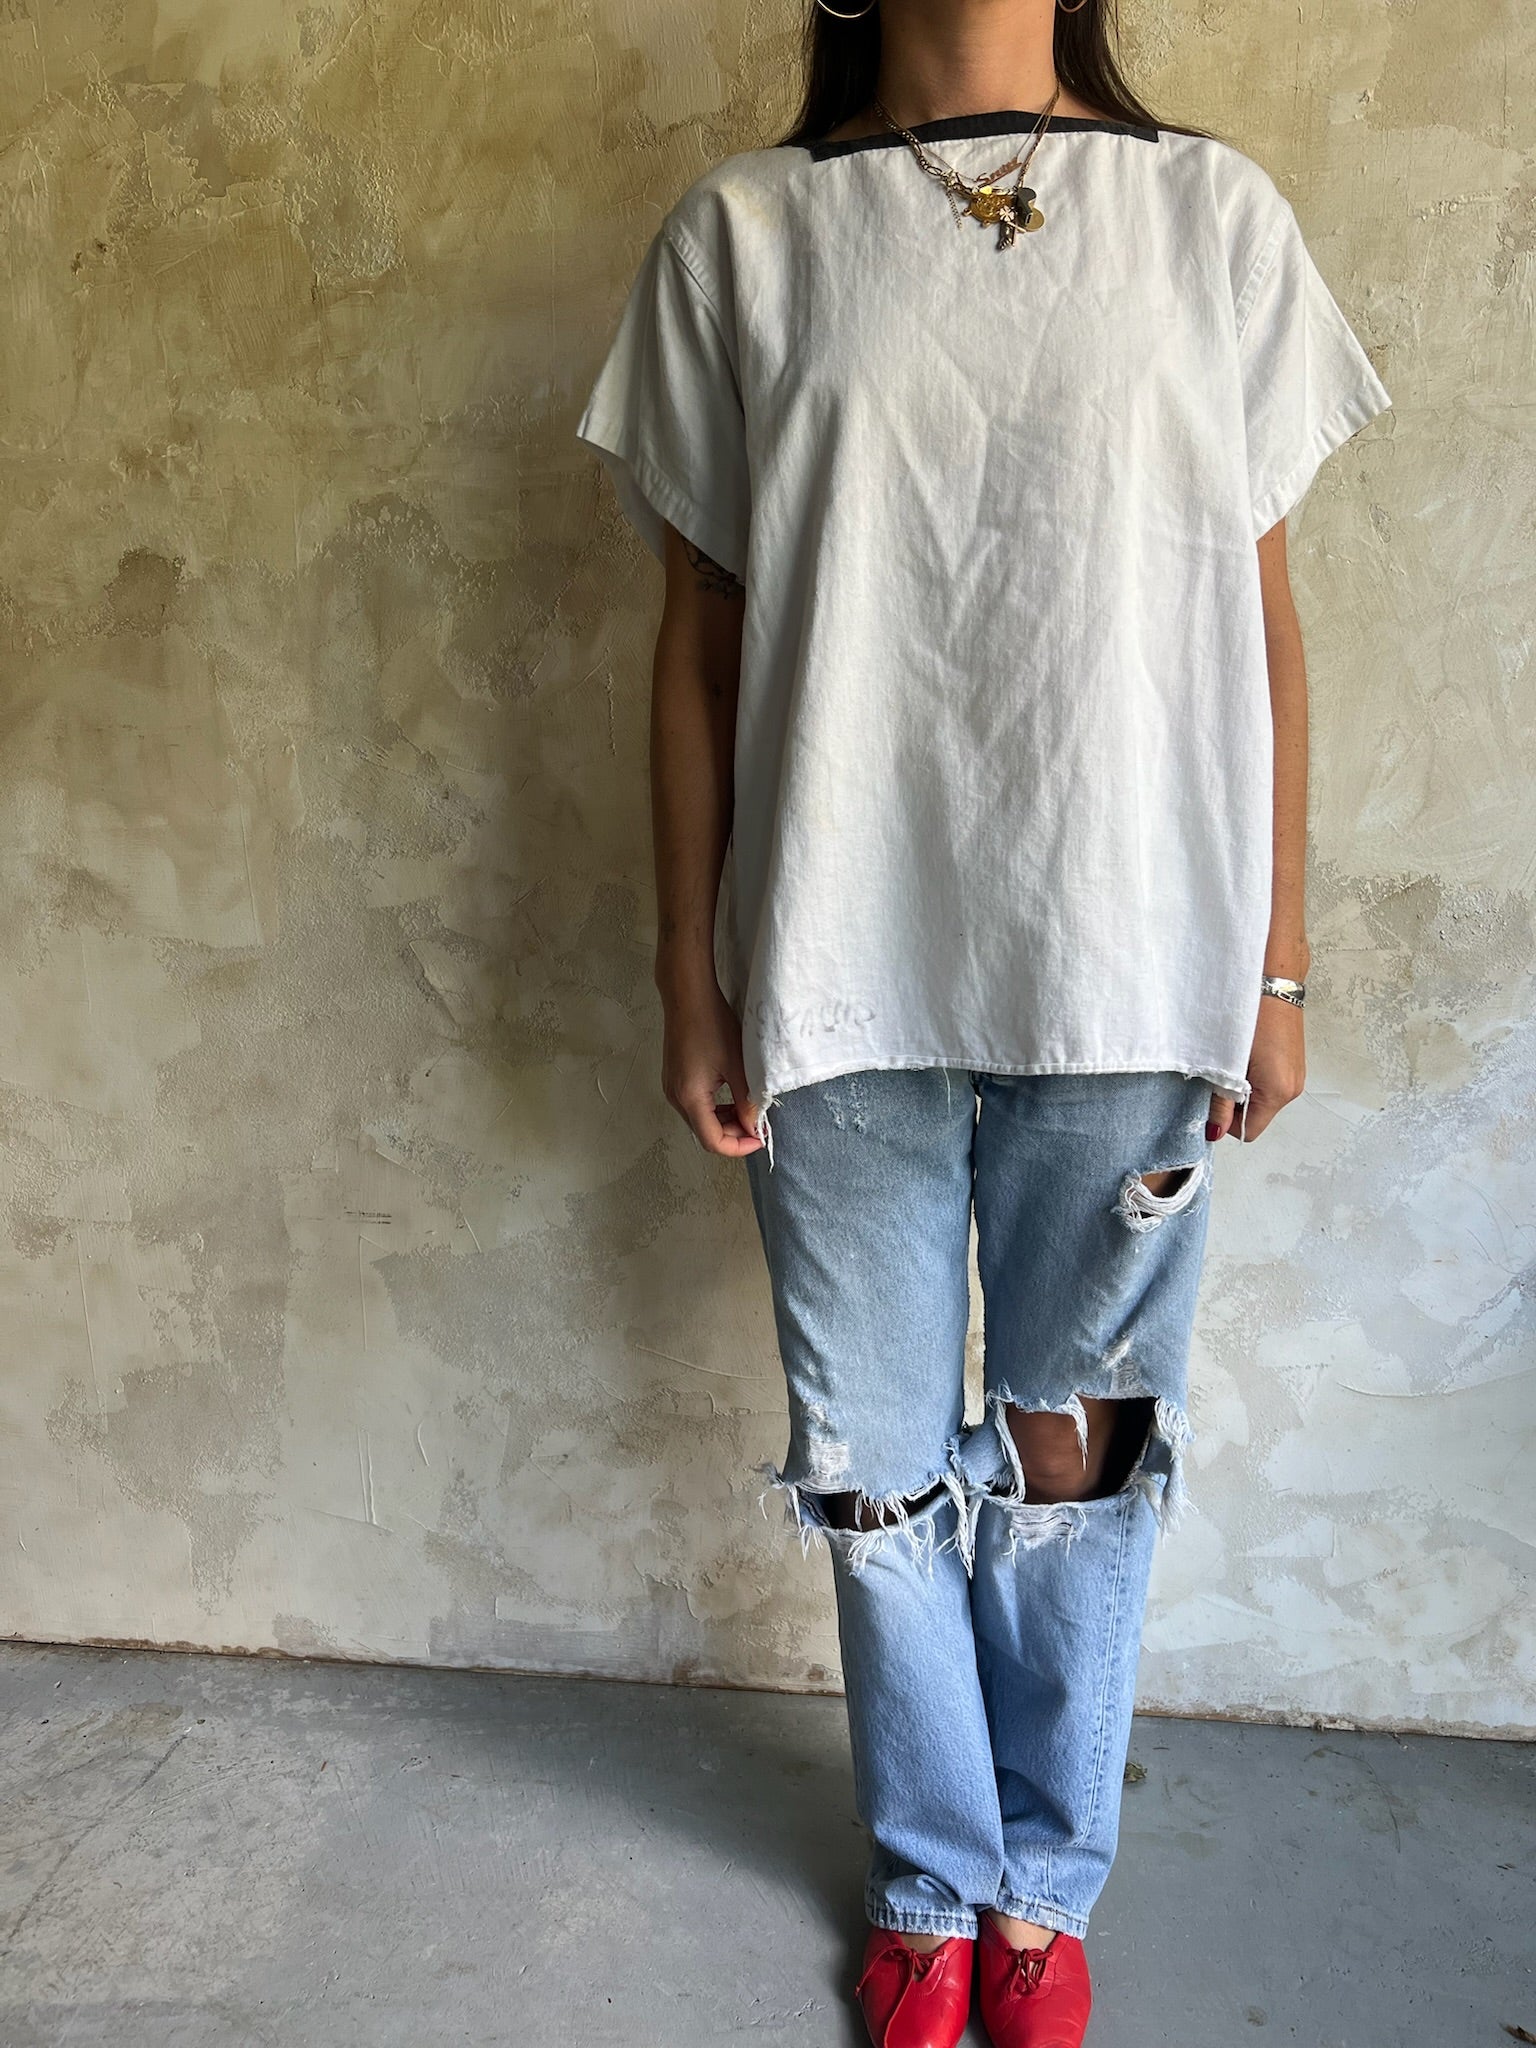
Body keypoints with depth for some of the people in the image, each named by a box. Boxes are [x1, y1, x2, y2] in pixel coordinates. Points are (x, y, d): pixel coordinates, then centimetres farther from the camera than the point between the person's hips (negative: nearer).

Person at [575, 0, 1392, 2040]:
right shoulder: (740, 233, 6)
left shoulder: (1217, 215, 7)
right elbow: (702, 641, 5)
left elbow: (1262, 623, 6)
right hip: (840, 979, 0)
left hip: (1127, 973, 1)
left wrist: (1276, 970, 4)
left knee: (1071, 1450, 13)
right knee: (878, 1469, 11)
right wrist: (692, 980, 2)